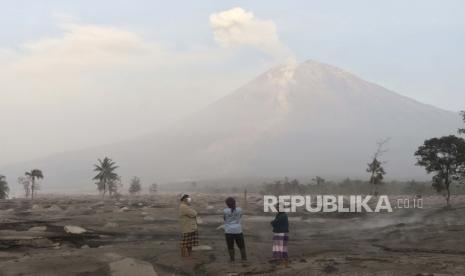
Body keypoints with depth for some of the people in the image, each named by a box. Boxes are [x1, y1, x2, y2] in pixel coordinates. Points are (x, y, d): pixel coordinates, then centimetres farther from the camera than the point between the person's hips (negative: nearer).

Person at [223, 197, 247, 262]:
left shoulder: (225, 211, -10)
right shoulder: (239, 210, -4)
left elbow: (224, 218, 5)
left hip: (229, 231, -2)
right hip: (238, 230, 2)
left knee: (230, 246, 7)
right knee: (241, 245, 13)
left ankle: (232, 259, 9)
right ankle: (244, 257, 16)